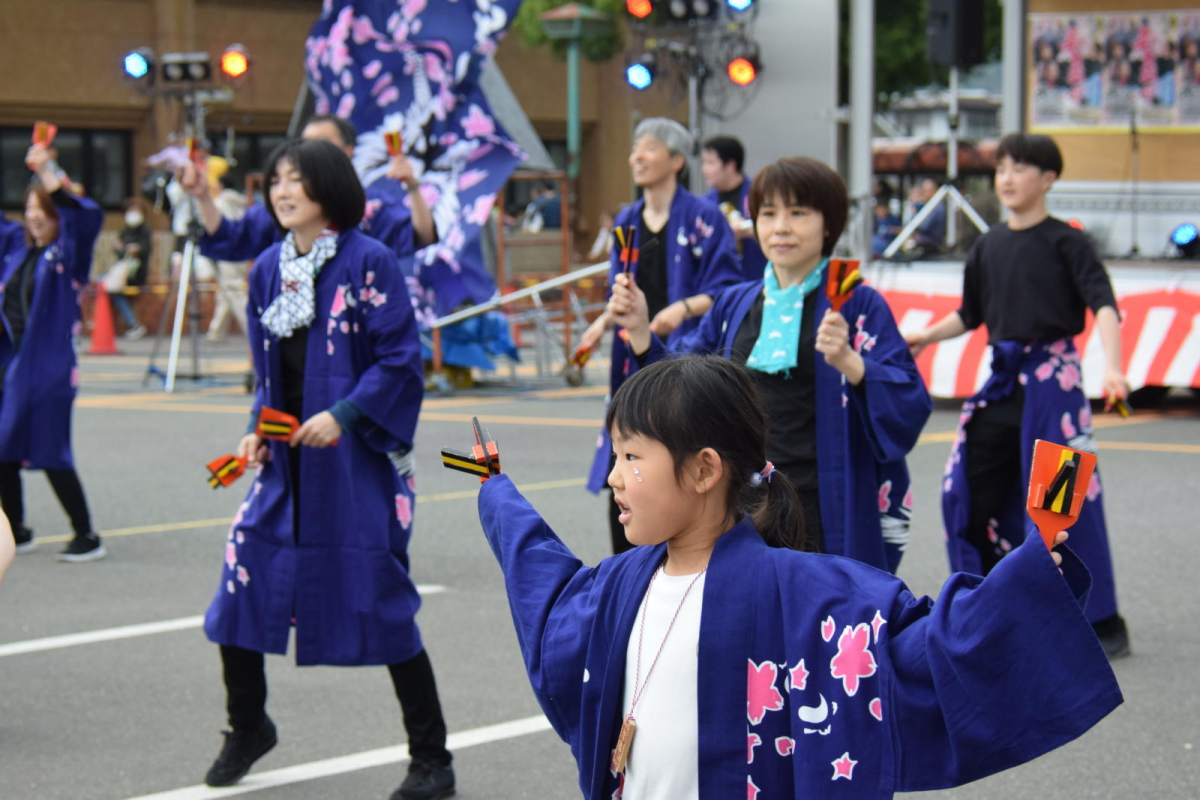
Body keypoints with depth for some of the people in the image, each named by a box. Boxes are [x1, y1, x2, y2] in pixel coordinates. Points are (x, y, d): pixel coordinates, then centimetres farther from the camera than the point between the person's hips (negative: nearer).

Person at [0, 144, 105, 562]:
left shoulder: (66, 253, -8)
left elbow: (89, 215, -24)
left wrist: (50, 178, -28)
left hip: (51, 367, -7)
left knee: (52, 456, -4)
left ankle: (87, 537, 8)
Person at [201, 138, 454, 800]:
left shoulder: (369, 261, -9)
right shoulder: (268, 269, 10)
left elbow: (400, 361, -12)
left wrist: (343, 415, -20)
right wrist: (257, 429, 3)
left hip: (356, 461, -6)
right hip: (286, 462, 6)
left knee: (381, 603, -3)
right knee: (240, 588, 2)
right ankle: (247, 728, 25)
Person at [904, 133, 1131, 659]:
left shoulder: (1064, 242, -5)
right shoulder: (990, 246, 11)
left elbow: (1103, 304, -16)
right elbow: (971, 314, 22)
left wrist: (1112, 367, -30)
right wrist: (925, 337, 10)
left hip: (1051, 376, -6)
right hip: (1001, 378, 6)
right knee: (969, 490, 5)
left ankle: (1104, 624, 0)